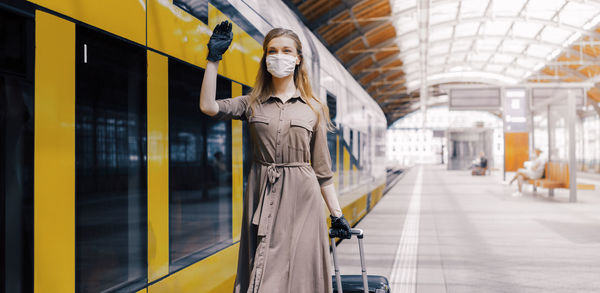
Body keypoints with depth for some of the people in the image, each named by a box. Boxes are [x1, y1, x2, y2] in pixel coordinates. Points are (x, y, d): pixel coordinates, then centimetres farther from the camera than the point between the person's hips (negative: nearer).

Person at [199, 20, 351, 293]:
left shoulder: (314, 109, 7)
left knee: (297, 270, 0)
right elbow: (208, 107, -9)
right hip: (262, 196, 1)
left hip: (301, 198, 0)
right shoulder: (252, 104, 8)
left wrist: (337, 214, 6)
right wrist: (214, 58, -6)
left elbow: (322, 169, 9)